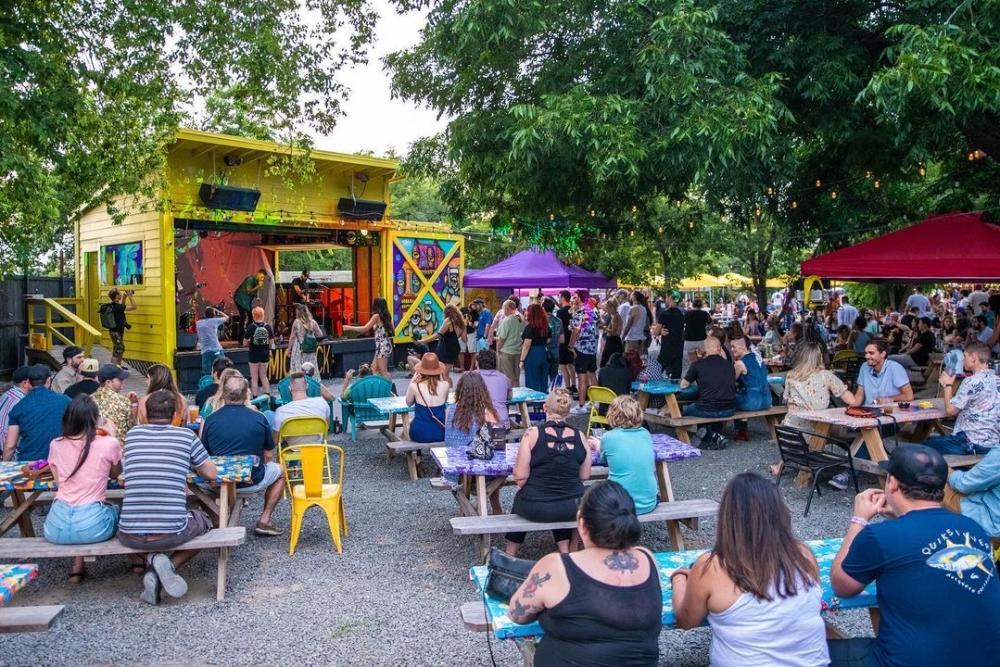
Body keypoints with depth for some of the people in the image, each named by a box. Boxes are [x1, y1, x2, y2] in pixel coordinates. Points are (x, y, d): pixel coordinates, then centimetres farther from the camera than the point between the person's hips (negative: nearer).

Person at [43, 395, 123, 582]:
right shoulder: (109, 443, -7)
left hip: (56, 526, 3)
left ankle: (77, 568, 27)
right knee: (116, 510, 31)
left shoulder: (56, 445, 3)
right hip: (92, 525, -3)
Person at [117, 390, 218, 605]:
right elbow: (212, 474, 9)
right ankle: (169, 565, 3)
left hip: (131, 536, 2)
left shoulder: (132, 434, 8)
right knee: (204, 522, 30)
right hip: (171, 532, -2)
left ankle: (151, 565, 9)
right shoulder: (186, 435, 1)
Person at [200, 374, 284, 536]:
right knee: (279, 470, 25)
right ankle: (264, 521, 15)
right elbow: (268, 457, 4)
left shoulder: (210, 420, -3)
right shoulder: (259, 418, -5)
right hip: (251, 482, -2)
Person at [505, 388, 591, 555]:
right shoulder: (579, 436, -5)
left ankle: (510, 555, 42)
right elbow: (585, 475, 3)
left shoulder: (533, 433, -13)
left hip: (535, 507, -2)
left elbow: (520, 476, -12)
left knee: (519, 500, 32)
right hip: (571, 508, 2)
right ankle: (565, 550, 32)